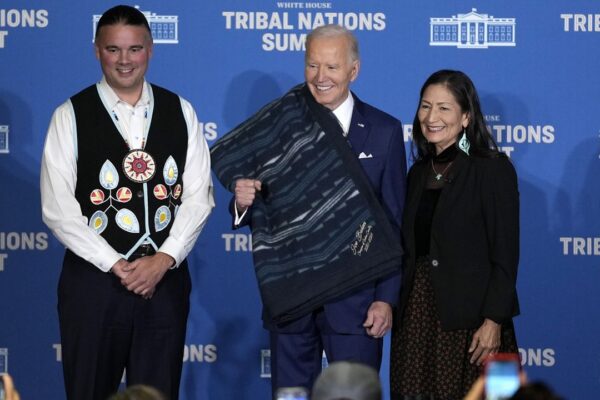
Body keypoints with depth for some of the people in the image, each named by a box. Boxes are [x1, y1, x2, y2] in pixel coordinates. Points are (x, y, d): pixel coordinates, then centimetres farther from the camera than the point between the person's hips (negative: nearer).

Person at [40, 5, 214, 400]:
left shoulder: (180, 112, 8)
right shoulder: (70, 116, -1)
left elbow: (199, 196, 4)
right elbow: (57, 208, -6)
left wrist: (164, 259, -9)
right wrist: (115, 265, -11)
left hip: (165, 278, 2)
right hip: (94, 279, -2)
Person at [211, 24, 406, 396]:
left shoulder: (384, 131, 1)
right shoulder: (278, 128, 4)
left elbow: (394, 221, 0)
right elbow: (261, 213, 7)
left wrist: (386, 298, -5)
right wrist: (244, 202, -16)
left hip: (354, 297, -2)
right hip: (290, 296, 2)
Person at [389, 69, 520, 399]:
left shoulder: (493, 169, -6)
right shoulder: (419, 173, 13)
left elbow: (505, 254, -10)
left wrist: (493, 322, -16)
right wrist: (393, 308, 9)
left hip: (468, 319, -6)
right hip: (416, 315, 6)